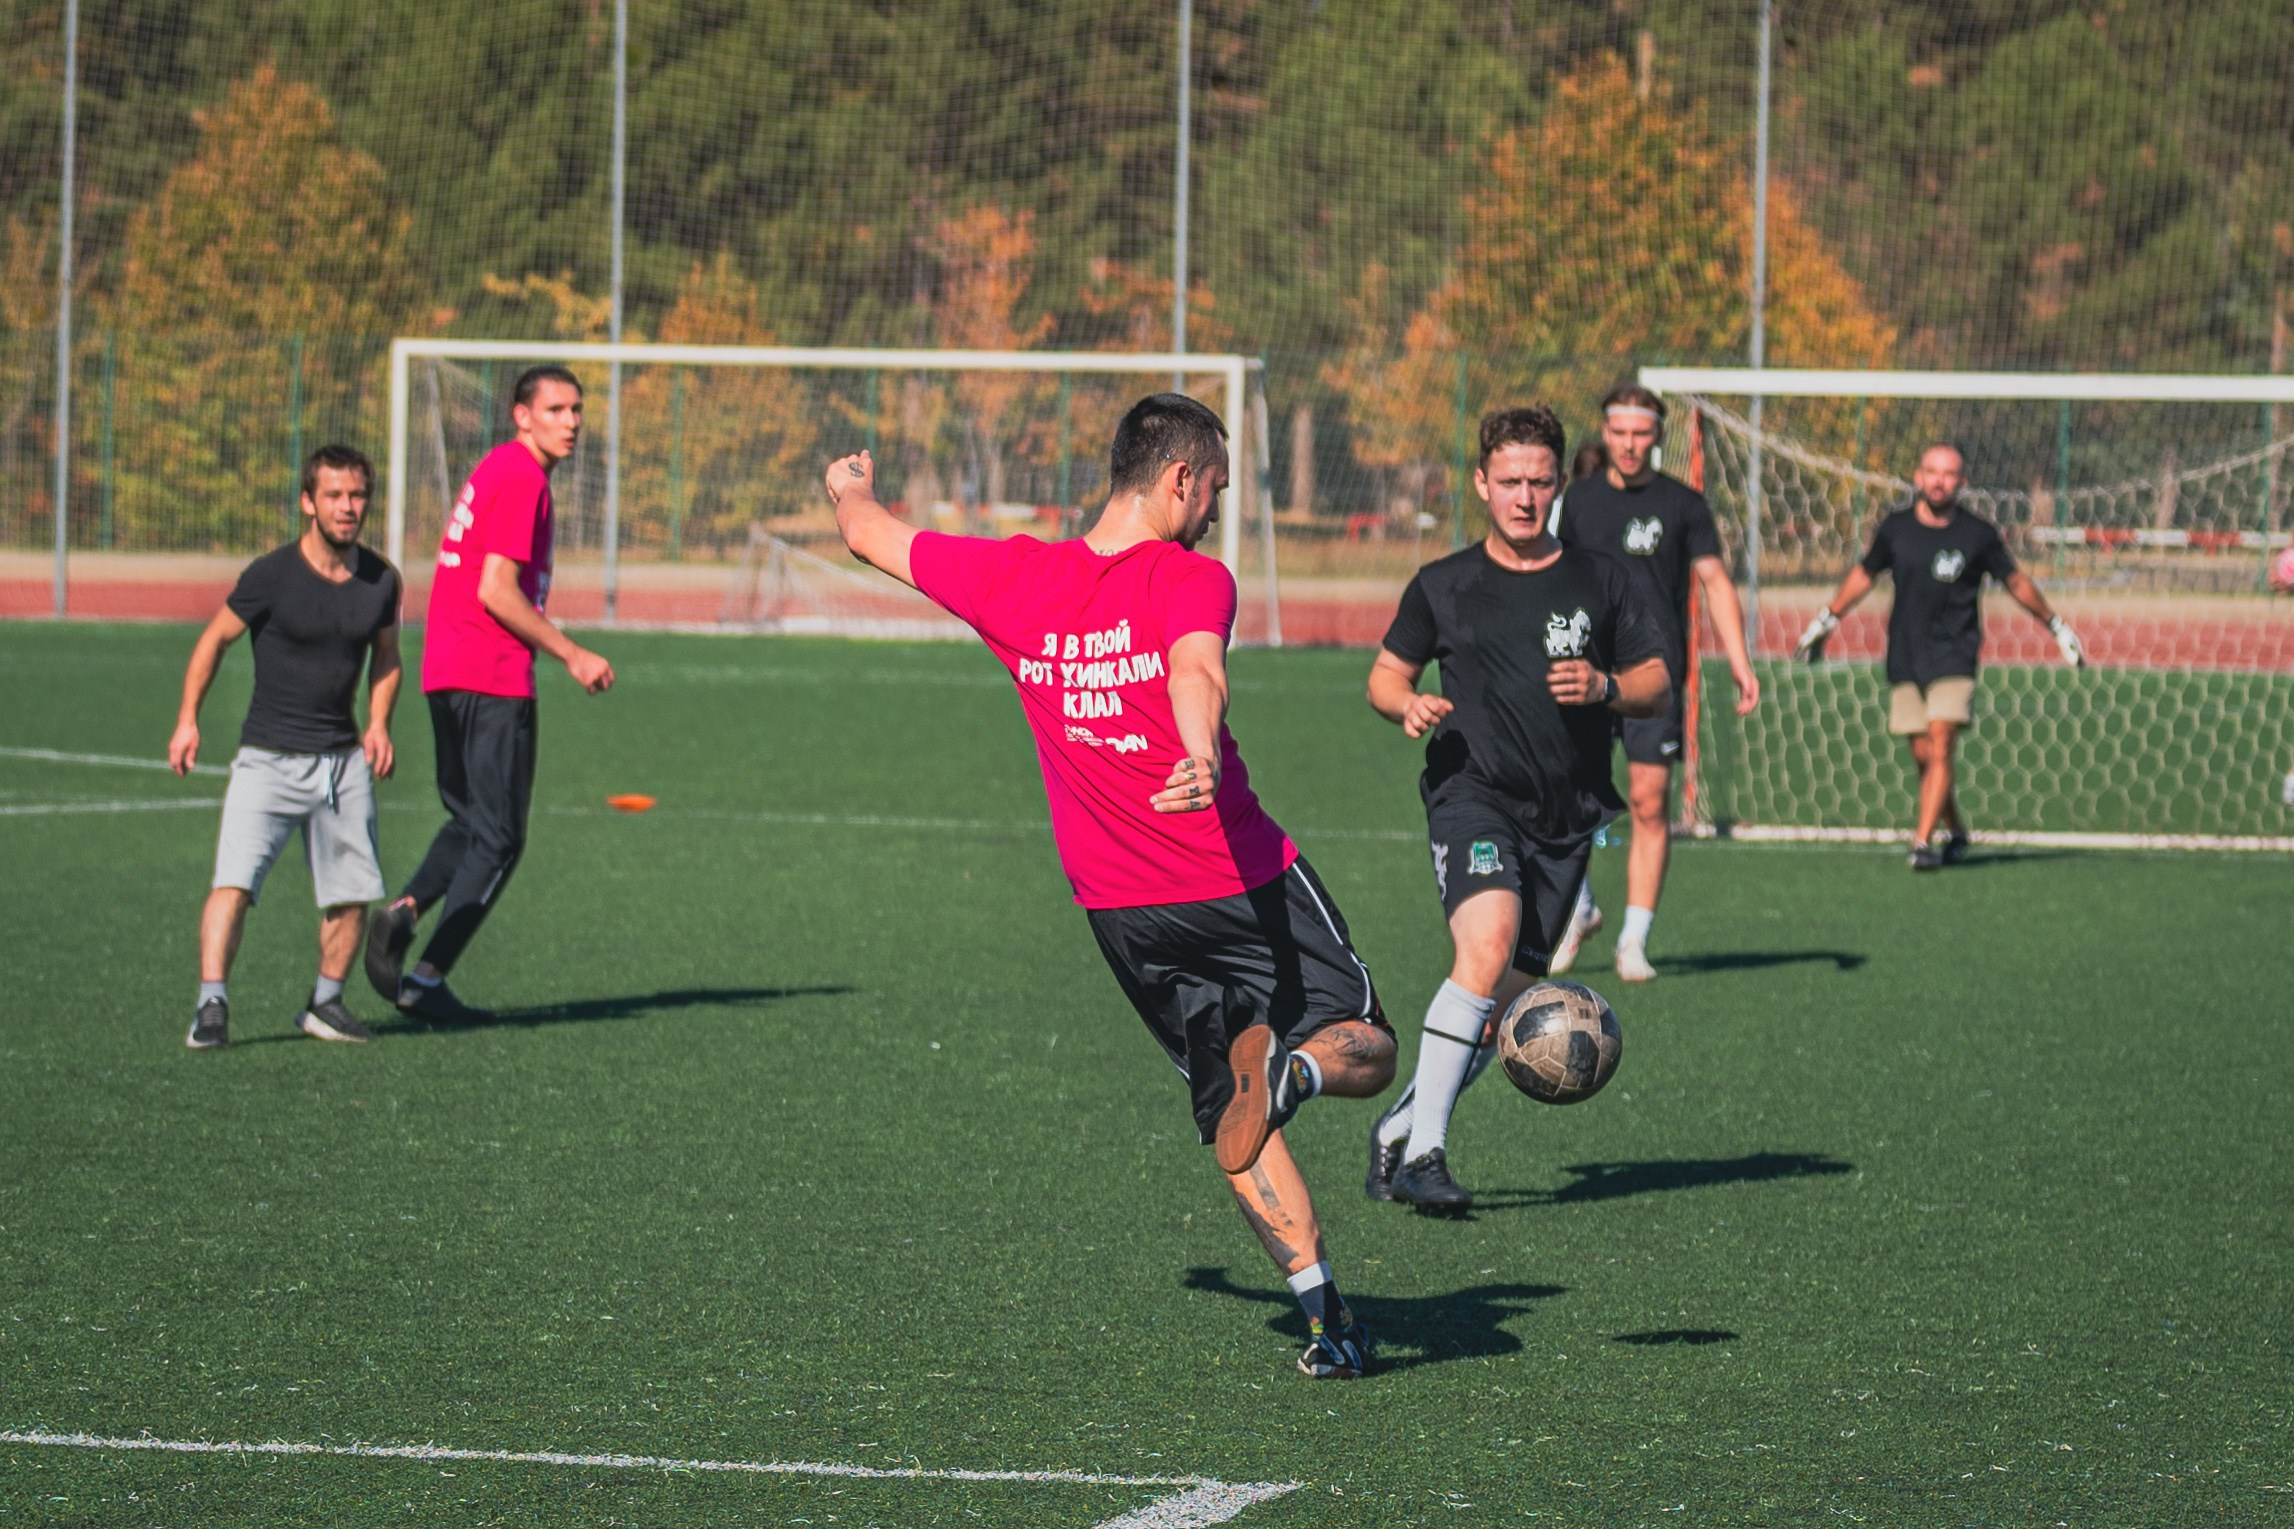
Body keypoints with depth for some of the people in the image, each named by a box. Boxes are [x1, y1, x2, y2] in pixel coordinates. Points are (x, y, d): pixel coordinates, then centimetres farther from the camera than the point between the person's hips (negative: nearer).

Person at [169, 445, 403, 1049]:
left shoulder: (380, 579, 2)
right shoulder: (271, 575, -12)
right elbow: (215, 639, 1)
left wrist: (378, 723, 4)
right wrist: (187, 720, -4)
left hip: (345, 760, 4)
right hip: (269, 759, -4)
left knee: (352, 891, 6)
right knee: (234, 879, -18)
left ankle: (326, 1003, 24)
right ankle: (211, 1005, -18)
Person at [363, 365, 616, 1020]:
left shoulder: (494, 470, 18)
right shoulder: (522, 477, -12)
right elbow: (497, 592, -19)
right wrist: (573, 655, -13)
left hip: (445, 673, 9)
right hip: (494, 681, -9)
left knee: (470, 822, 20)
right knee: (498, 841, -1)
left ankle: (404, 910, -4)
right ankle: (426, 981, -2)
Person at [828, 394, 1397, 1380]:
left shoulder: (1015, 579, 1)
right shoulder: (1191, 580, -12)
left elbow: (868, 536, 15)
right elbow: (1195, 671, -34)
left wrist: (850, 486, 37)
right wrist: (1200, 758, -53)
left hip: (1124, 915, 4)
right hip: (1247, 883, -4)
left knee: (1231, 1123, 13)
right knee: (1368, 1050, 9)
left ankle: (1323, 1309, -1)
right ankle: (1292, 1069, -26)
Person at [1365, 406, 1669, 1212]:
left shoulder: (1598, 582, 10)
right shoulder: (1443, 586, 7)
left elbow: (1656, 685, 13)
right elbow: (1386, 674, 15)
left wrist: (1606, 688, -9)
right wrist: (1409, 705, -7)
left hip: (1565, 815, 4)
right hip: (1473, 794, -3)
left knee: (1507, 1000, 4)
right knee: (1487, 950, -27)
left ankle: (1400, 1126, 25)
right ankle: (1423, 1152, -26)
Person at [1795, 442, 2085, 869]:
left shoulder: (1978, 534, -3)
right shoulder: (1896, 528, 2)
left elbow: (2015, 581, 11)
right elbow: (1865, 574, 19)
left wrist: (2057, 626, 19)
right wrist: (1826, 620, 25)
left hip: (1954, 658, -3)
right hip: (1905, 659, 3)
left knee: (1939, 749, -16)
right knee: (1923, 756, 4)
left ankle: (1924, 842, -20)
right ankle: (1956, 832, 23)